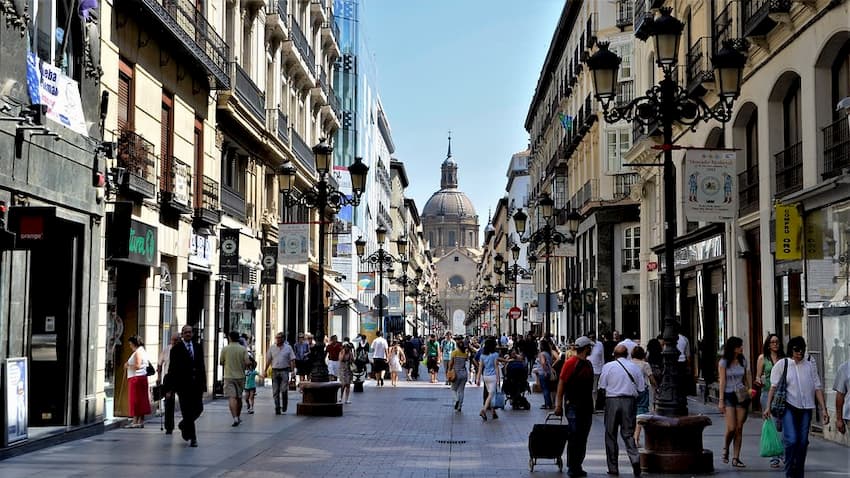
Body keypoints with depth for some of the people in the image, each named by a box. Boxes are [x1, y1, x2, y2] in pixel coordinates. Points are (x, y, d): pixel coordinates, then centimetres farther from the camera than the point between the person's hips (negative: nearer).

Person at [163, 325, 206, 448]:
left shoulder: (198, 347, 11)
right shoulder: (176, 349, -1)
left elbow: (202, 366, 12)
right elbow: (172, 369, -4)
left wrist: (203, 384, 7)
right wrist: (169, 388, -8)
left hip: (196, 383, 4)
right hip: (183, 384, -4)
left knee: (198, 409, 2)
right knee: (187, 411, -2)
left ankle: (184, 425, 31)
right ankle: (192, 438, 6)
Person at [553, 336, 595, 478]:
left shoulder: (588, 364, 13)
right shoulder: (570, 363, -11)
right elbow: (561, 383, -11)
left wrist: (591, 404, 16)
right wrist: (559, 404, -14)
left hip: (587, 406, 7)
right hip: (573, 406, -7)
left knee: (583, 439, 10)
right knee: (574, 437, -4)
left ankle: (578, 466, 18)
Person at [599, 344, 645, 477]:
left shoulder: (608, 366, -2)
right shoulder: (635, 367, 4)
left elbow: (602, 386, -3)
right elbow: (641, 389, 4)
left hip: (612, 401, -2)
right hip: (629, 401, 2)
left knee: (611, 435, 7)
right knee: (628, 434, 8)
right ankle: (635, 459, -15)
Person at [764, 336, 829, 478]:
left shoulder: (810, 365, 7)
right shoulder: (782, 364, 1)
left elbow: (818, 388, 7)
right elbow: (774, 386, 1)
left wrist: (824, 409, 2)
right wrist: (768, 407, -6)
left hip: (806, 408, 3)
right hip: (788, 407, -3)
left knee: (803, 442, 4)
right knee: (791, 440, -14)